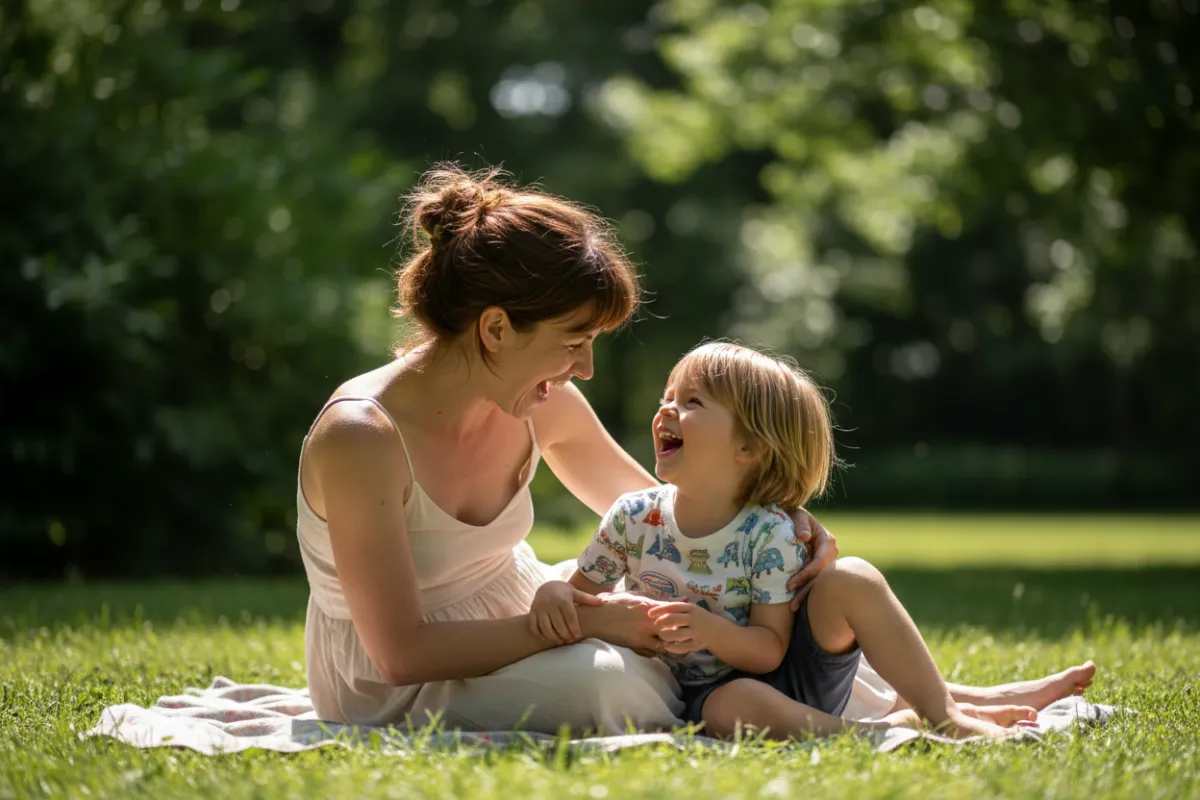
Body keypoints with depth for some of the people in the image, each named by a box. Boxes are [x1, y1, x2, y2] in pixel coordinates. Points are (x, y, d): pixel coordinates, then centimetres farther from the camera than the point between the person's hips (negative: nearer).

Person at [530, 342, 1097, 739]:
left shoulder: (769, 534, -12)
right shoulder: (634, 518, -6)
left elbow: (770, 649, -13)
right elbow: (581, 594, 4)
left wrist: (714, 632, -33)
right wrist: (554, 596, -20)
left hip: (793, 675, 0)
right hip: (709, 692, 0)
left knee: (849, 579, -23)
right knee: (737, 703, -38)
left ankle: (942, 713, -17)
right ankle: (893, 729, -25)